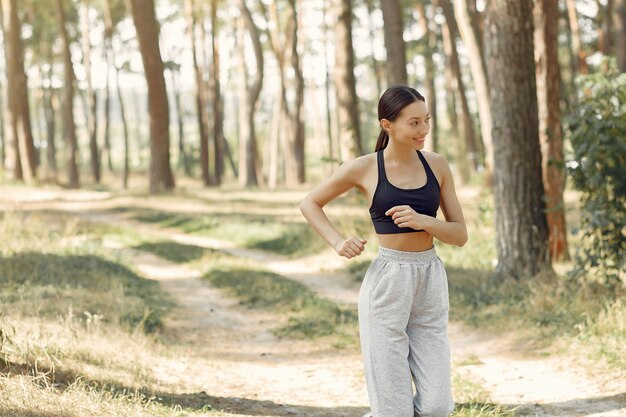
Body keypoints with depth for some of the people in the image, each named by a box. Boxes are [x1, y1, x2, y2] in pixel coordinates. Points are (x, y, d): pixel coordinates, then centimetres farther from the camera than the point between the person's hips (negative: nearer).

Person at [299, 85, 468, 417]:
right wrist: (338, 243, -5)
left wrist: (422, 221, -15)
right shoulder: (364, 168, -4)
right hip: (386, 285, -3)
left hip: (431, 284, 4)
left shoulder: (437, 165, 5)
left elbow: (460, 235, 4)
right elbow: (310, 204, 10)